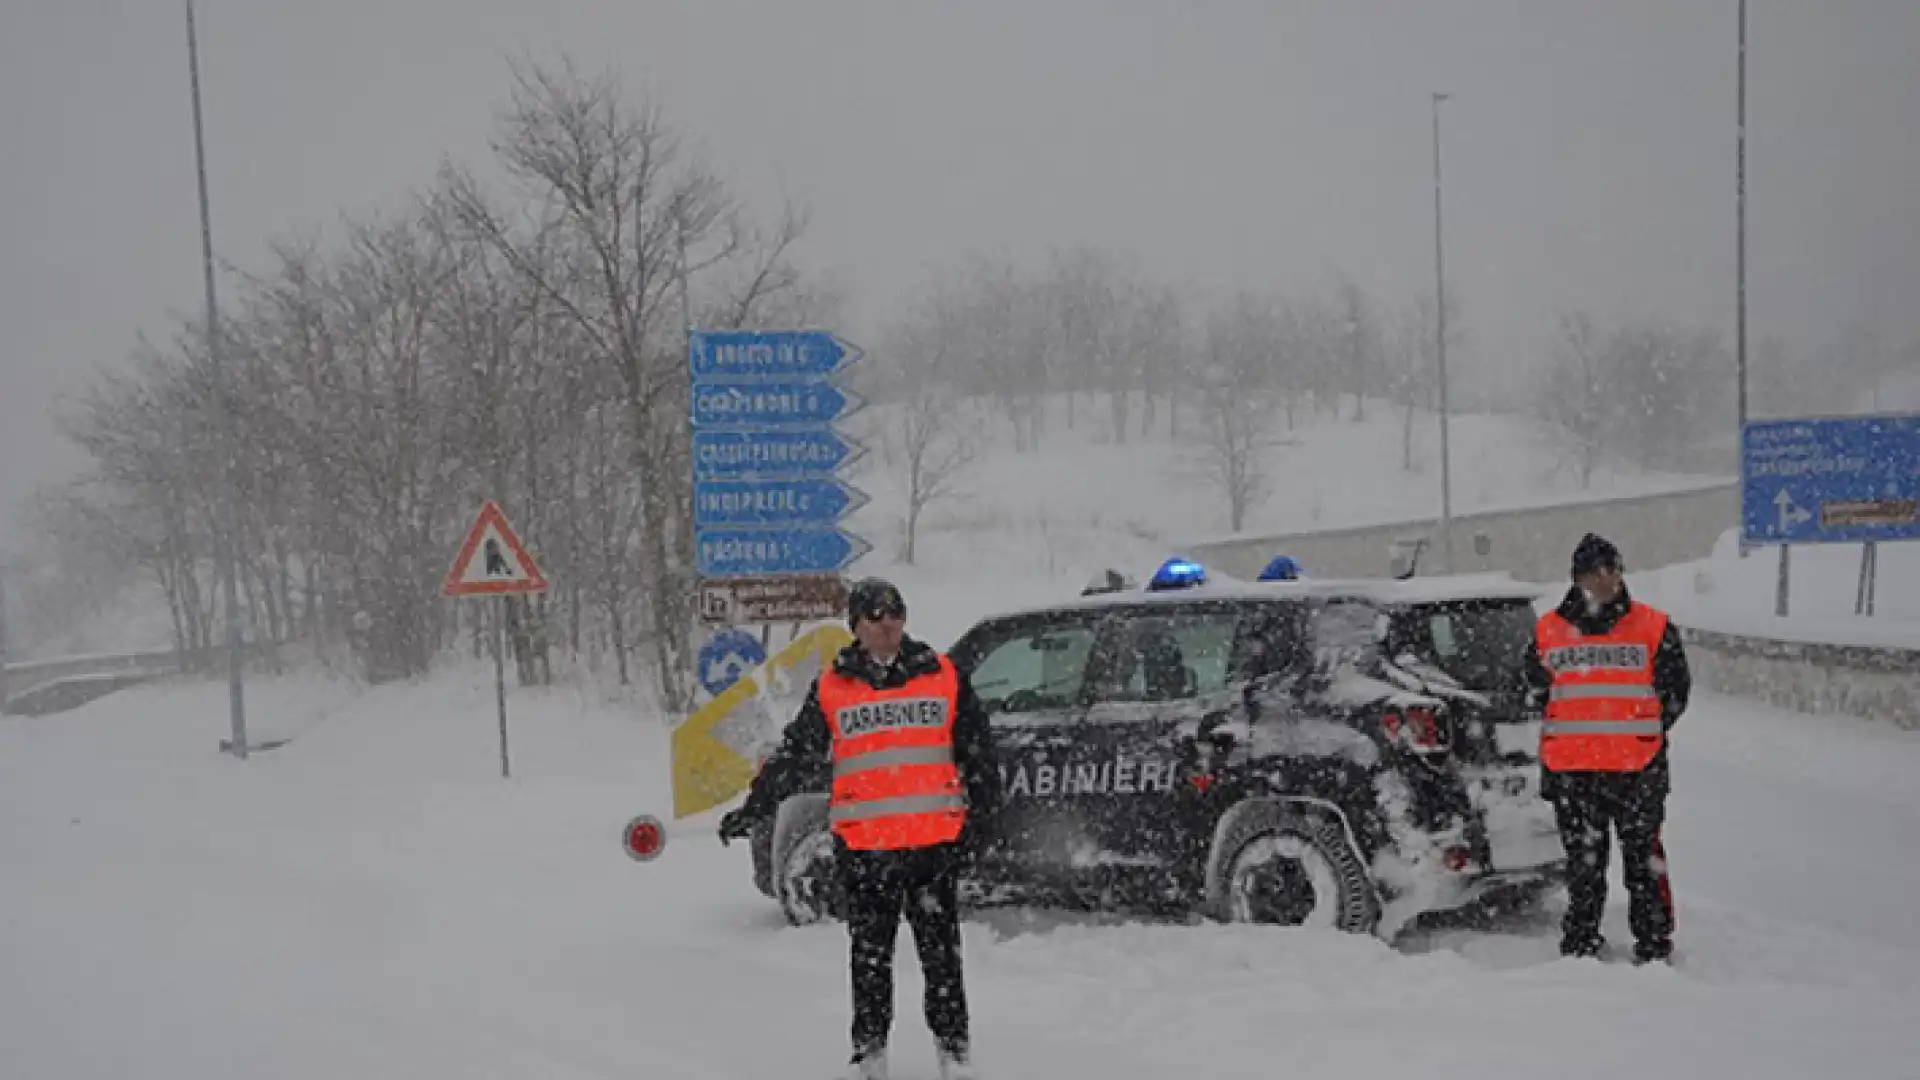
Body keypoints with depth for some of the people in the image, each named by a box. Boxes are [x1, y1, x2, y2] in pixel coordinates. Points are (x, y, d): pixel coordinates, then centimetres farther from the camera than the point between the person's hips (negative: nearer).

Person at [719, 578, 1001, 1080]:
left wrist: (980, 815, 6)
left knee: (942, 951, 5)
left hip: (936, 840, 0)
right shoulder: (832, 688, 4)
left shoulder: (944, 675, 4)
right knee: (869, 954, 9)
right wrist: (752, 810, 2)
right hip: (862, 845, 1)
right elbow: (794, 756, 8)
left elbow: (977, 752, 9)